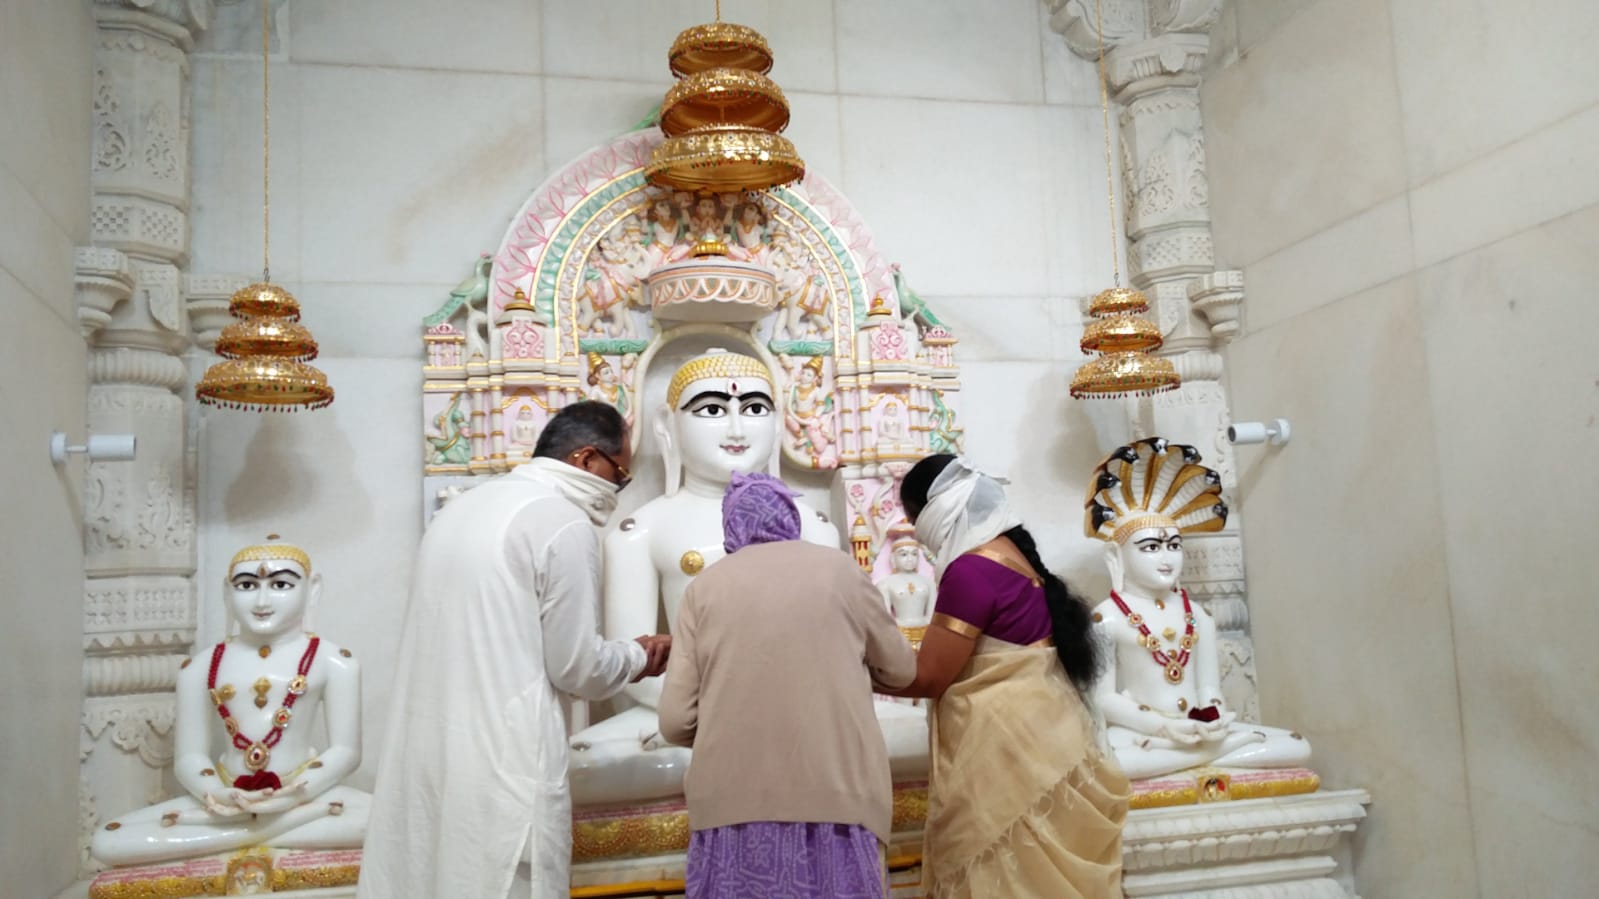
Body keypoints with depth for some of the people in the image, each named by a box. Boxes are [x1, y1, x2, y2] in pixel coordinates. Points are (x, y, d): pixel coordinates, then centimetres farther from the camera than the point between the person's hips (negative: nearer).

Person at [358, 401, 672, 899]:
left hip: (424, 751, 8)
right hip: (501, 762, -8)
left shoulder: (462, 508, 14)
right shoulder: (563, 522, -11)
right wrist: (638, 656, 10)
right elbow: (577, 667, -10)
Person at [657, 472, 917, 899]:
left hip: (736, 798, 1)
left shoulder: (705, 585, 4)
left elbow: (676, 720, 0)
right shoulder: (839, 568, 4)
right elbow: (901, 669, 15)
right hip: (834, 792, 0)